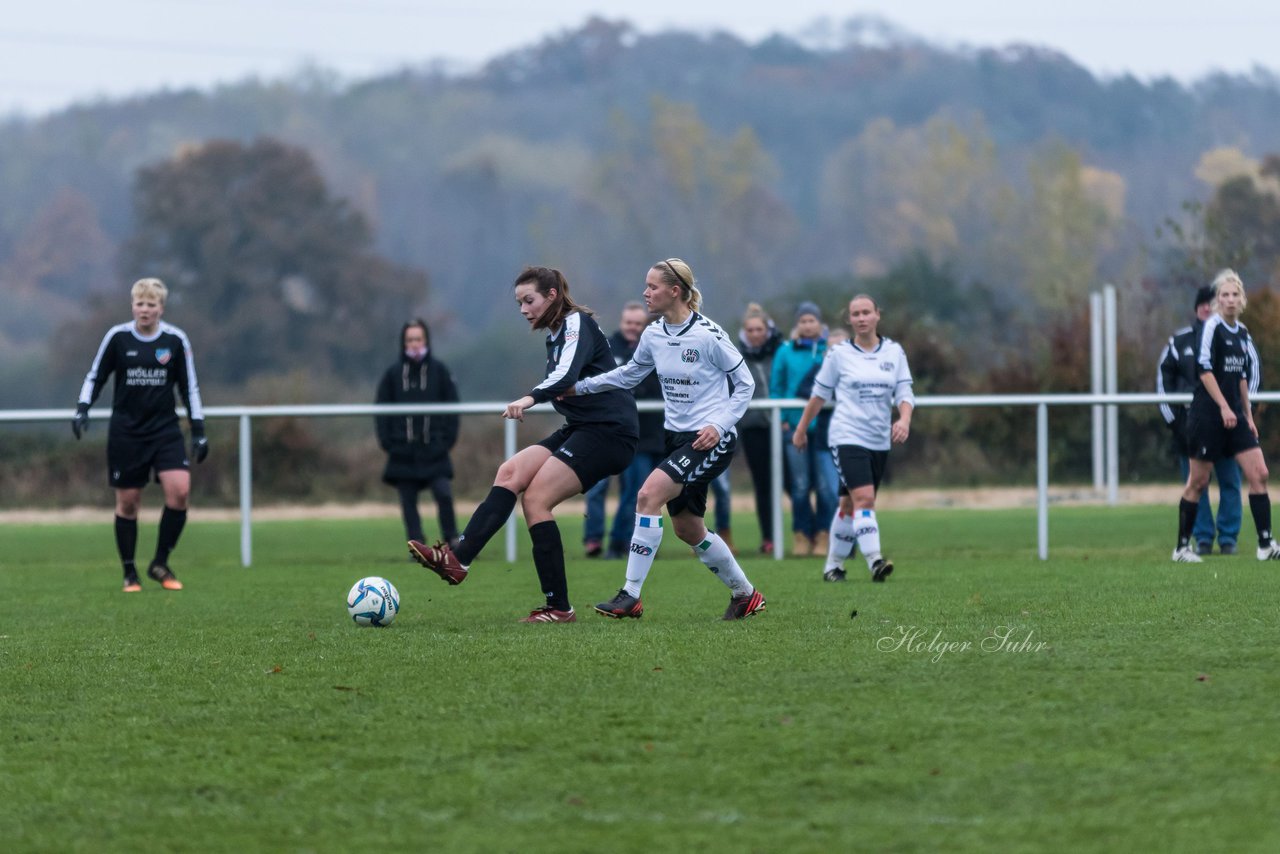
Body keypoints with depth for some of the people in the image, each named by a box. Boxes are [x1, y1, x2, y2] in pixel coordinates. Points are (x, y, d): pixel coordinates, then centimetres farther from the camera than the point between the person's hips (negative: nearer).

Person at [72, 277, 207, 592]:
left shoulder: (176, 340, -1)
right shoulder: (117, 337, -4)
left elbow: (189, 388, 7)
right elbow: (95, 377, 6)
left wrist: (198, 432, 4)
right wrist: (82, 409, -9)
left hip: (165, 428, 1)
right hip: (126, 432, -1)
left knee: (180, 489, -17)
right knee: (127, 501, 2)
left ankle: (160, 563, -1)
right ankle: (130, 573, 16)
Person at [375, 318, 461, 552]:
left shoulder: (438, 370, 4)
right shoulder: (393, 373, 5)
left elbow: (452, 406, 6)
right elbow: (382, 408, 7)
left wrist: (448, 438, -3)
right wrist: (387, 440, -2)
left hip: (434, 448, -1)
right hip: (403, 450, 1)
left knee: (444, 494, -14)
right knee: (408, 503, 1)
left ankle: (452, 539, 0)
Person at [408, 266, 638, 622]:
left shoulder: (577, 323, -10)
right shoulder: (554, 336, 18)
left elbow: (566, 376, -29)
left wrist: (530, 398, -45)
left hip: (609, 430, -9)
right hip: (581, 429, 9)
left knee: (535, 498, -17)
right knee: (510, 473, -11)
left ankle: (559, 607, -13)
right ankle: (457, 559, -26)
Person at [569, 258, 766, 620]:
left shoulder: (708, 335, -16)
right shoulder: (653, 335, 4)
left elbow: (745, 384, -7)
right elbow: (630, 373, 21)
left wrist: (719, 425, -18)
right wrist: (581, 386, 12)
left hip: (711, 440, -8)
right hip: (678, 437, 8)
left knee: (649, 495, -23)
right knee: (686, 528, 12)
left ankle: (630, 597, -21)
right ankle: (745, 594, 31)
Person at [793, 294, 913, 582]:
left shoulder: (894, 351, 6)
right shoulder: (839, 354, -1)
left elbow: (904, 393, 4)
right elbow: (819, 394, 8)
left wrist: (904, 419, -16)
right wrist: (801, 429, 14)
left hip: (880, 440, 4)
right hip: (848, 436, -4)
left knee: (852, 504, 10)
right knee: (864, 498, -20)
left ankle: (833, 565, 22)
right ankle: (874, 561, -30)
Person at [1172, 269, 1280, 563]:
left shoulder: (1242, 332, 13)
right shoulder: (1212, 326, -10)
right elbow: (1204, 368, -16)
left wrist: (1248, 415, 17)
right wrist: (1224, 407, -20)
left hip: (1234, 415, 7)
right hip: (1208, 414, -7)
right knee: (1198, 481, 0)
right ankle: (1182, 547, 10)